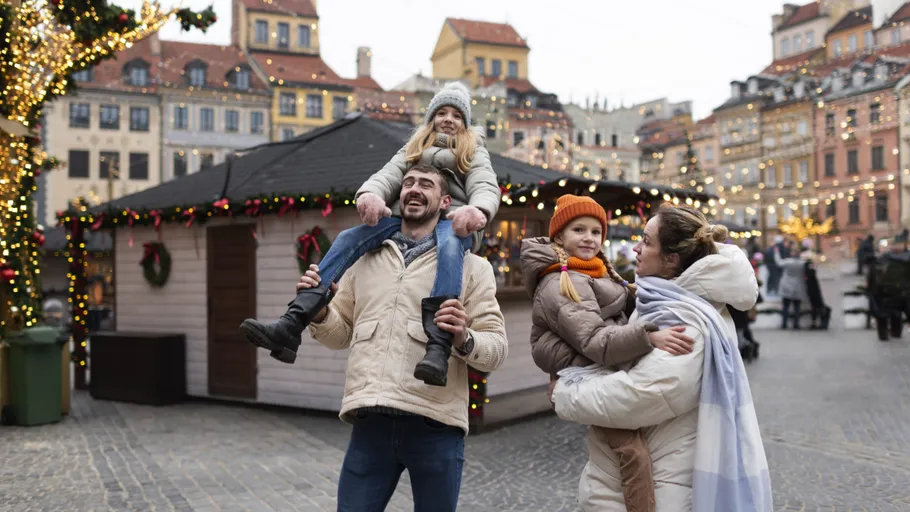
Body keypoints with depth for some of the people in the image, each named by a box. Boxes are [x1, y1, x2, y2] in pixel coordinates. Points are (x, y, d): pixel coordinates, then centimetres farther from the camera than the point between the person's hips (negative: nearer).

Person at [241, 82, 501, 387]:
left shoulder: (475, 152, 22)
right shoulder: (413, 148, 30)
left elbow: (486, 187, 0)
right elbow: (389, 174, 8)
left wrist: (478, 210, -29)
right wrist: (370, 192, -20)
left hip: (452, 222, -3)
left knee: (448, 247, -39)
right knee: (347, 239, -21)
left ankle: (437, 351, -56)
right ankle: (290, 327, -33)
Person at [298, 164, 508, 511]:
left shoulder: (471, 266, 6)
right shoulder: (366, 261, 17)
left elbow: (496, 348, 0)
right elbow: (340, 335, 20)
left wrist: (465, 340, -21)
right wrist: (319, 312, -1)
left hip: (435, 425, -2)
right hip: (371, 423, 2)